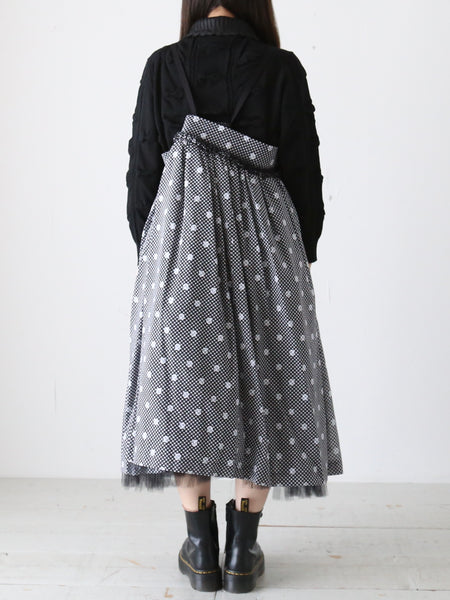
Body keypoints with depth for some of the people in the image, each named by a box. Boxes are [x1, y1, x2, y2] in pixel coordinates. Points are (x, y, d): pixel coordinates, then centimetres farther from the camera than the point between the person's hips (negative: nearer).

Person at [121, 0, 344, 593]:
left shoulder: (162, 66, 4)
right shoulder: (283, 68, 2)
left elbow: (142, 170, 4)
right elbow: (305, 171, 1)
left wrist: (149, 249, 14)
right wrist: (303, 252, 11)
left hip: (179, 238, 1)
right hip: (264, 241, 0)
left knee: (184, 382, 7)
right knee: (262, 381, 8)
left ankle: (202, 548, 14)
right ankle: (243, 548, 14)